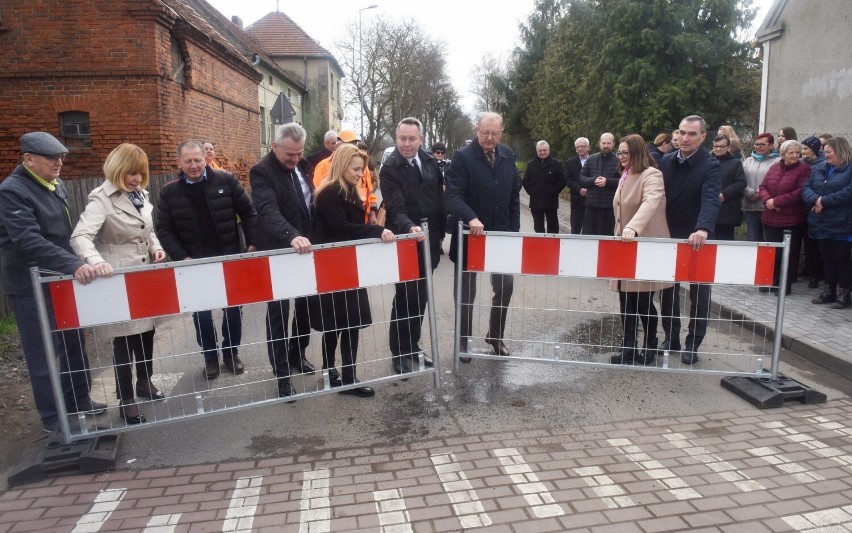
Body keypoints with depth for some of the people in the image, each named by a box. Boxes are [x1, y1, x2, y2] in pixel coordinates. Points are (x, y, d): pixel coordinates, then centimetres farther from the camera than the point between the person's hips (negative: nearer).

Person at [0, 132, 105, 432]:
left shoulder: (56, 185, 9)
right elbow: (30, 241, -30)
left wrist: (76, 265, 17)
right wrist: (74, 264, -39)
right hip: (31, 287, -8)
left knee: (74, 346, 15)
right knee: (44, 354, 4)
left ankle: (78, 401, 31)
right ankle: (53, 417, 18)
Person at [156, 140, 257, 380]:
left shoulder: (226, 180, -4)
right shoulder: (169, 192, -2)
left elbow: (248, 212, 0)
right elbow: (164, 230, -1)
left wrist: (252, 243, -6)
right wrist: (181, 258, -13)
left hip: (229, 259, 0)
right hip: (195, 264, 0)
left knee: (233, 309, 10)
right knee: (201, 313, 8)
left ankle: (231, 352, 29)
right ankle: (210, 357, 26)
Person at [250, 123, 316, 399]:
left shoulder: (303, 166, 7)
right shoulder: (262, 172, -16)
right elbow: (268, 210, -32)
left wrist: (310, 237, 12)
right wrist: (292, 236, -47)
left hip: (305, 248, 7)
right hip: (278, 253, -7)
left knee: (306, 305, 15)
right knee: (278, 312, 1)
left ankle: (297, 355, 35)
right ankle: (282, 373, 10)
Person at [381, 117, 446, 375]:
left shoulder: (430, 162, 5)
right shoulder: (390, 169, -12)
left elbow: (439, 198, 12)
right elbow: (396, 209, -23)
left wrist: (440, 233, 10)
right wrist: (410, 227, -41)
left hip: (428, 242, 5)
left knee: (420, 298, 13)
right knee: (405, 299, 2)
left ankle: (413, 346, 28)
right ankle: (399, 353, 16)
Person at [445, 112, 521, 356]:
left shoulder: (508, 155, 5)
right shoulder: (462, 157, -13)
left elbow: (514, 195, 10)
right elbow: (452, 196, -22)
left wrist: (514, 230, 5)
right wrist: (471, 218, -38)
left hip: (501, 234, 5)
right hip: (470, 235, -5)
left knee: (506, 285, 8)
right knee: (466, 291, 7)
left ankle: (495, 335, 28)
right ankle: (463, 341, 22)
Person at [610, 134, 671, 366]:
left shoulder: (651, 175, -13)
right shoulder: (625, 176, 15)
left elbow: (650, 203, -32)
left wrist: (633, 228, -47)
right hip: (625, 245, 8)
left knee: (643, 302, 1)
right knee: (626, 301, 7)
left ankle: (650, 346, 22)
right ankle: (628, 348, 16)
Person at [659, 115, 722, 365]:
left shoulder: (711, 166, -14)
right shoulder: (667, 161, 3)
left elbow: (710, 200, -29)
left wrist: (702, 229, -47)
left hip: (695, 239, -5)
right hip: (668, 236, 5)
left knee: (699, 295, 8)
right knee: (667, 291, 13)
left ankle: (693, 345, 19)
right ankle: (671, 338, 28)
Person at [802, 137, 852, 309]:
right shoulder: (819, 168, 12)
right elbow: (806, 188, 3)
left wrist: (824, 201, -19)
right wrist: (816, 200, -16)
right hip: (821, 223, 6)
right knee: (827, 258, 14)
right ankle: (829, 291, 24)